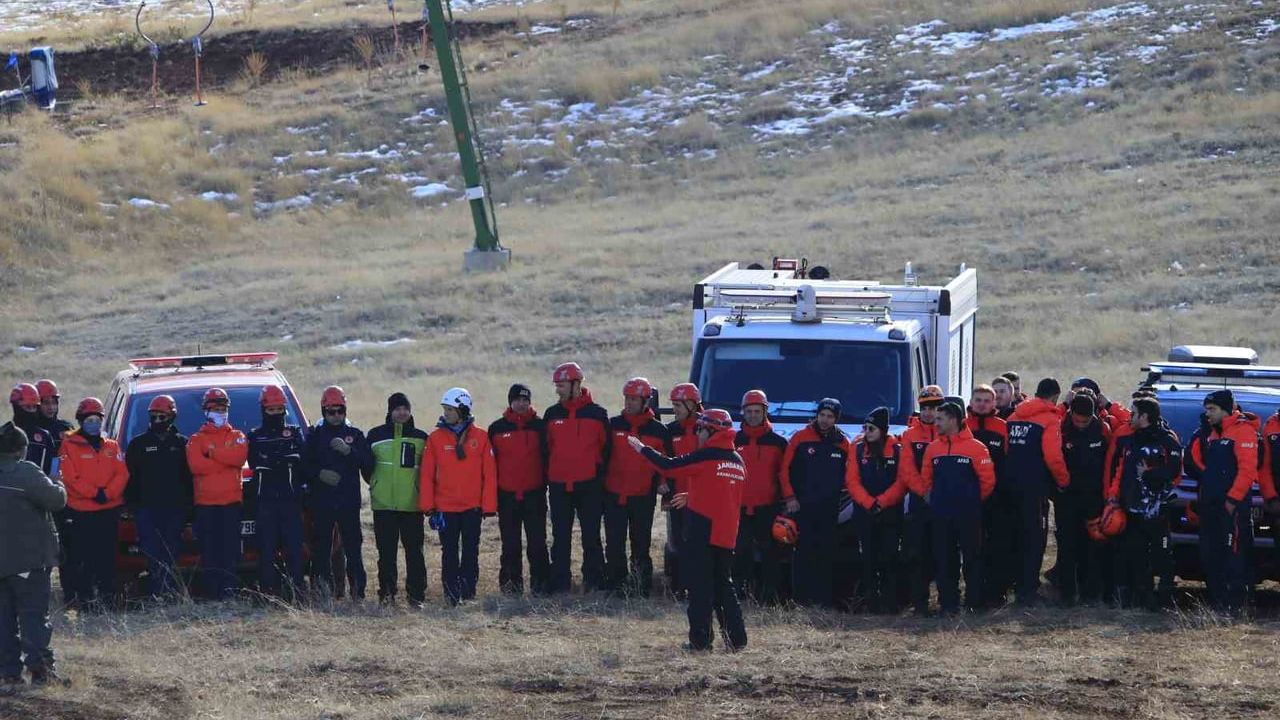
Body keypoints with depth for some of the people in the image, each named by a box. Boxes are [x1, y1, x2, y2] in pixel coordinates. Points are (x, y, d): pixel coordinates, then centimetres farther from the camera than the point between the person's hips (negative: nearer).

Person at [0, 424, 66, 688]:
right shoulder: (25, 472, -14)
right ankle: (40, 668, -9)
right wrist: (59, 486, 2)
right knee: (34, 613, -1)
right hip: (29, 557, -5)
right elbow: (55, 498, -18)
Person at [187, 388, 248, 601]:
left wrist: (212, 452, -8)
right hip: (205, 503, 0)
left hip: (232, 501, 0)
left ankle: (229, 587, -8)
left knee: (230, 547, -6)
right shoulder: (196, 440, 12)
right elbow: (196, 465, -8)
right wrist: (226, 462, -6)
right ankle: (212, 591, -3)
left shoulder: (237, 437, 15)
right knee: (209, 549, -3)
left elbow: (239, 457, -7)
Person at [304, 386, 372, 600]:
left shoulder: (355, 434, 10)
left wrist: (348, 451, -14)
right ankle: (322, 588, 2)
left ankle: (358, 589, -3)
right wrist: (319, 474, -12)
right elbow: (305, 464, 6)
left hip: (349, 501, 0)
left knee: (353, 547, -3)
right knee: (321, 546, -1)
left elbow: (368, 463, 0)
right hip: (321, 500, 0)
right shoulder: (315, 435, 10)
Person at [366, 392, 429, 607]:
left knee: (414, 551, -2)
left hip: (412, 504, 0)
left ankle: (416, 594, 2)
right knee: (386, 552, 2)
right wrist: (375, 484, 11)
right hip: (383, 504, 0)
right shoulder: (376, 435, 8)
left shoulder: (420, 438, 8)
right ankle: (386, 593, 7)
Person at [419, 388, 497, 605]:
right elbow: (427, 474, 1)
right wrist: (427, 504, -5)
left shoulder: (480, 437, 1)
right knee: (449, 553, 2)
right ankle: (452, 595, 5)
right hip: (445, 507, 0)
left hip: (473, 507, 0)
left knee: (471, 552, 5)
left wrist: (488, 505, -3)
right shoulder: (436, 438, 2)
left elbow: (489, 473, 1)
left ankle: (468, 593, 12)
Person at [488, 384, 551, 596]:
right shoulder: (497, 428, 5)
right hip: (507, 495, 1)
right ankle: (511, 581, 13)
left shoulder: (540, 426, 4)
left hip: (534, 494, -1)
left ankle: (540, 582, 3)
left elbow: (547, 457, 7)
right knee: (510, 543, 6)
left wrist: (546, 483, 2)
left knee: (537, 541, -1)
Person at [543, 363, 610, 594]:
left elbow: (605, 448, 4)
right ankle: (560, 584, 7)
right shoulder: (552, 414, 7)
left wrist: (599, 476, 0)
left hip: (589, 486, -2)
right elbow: (547, 448, 14)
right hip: (559, 486, 2)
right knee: (560, 538, 4)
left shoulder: (597, 414, 0)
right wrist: (548, 476, 8)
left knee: (591, 536, 2)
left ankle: (594, 582, 8)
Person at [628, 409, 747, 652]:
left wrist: (642, 449, 4)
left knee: (700, 586, -2)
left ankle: (700, 640, -3)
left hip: (703, 531, -7)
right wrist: (692, 496, 30)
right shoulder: (738, 461, 11)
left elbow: (670, 466, -9)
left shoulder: (705, 456, -12)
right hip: (727, 533, 7)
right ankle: (736, 638, 10)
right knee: (723, 585, 15)